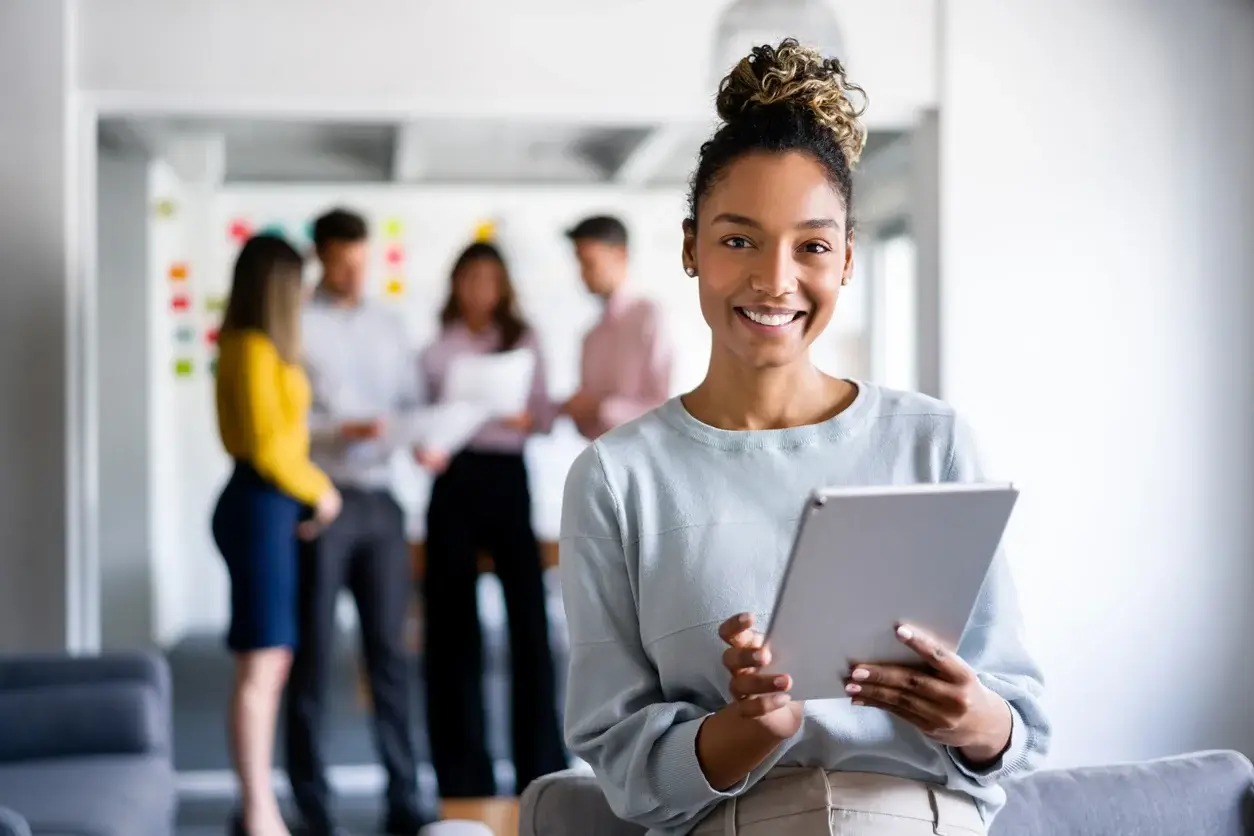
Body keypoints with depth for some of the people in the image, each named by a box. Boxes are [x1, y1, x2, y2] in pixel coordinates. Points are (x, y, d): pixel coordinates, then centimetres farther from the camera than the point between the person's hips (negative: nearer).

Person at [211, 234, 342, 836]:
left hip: (266, 506, 10)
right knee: (260, 666, -6)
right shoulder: (257, 350, -13)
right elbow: (266, 445, -18)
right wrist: (317, 490, -5)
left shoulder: (249, 346, 16)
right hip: (261, 507, -10)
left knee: (271, 663, 12)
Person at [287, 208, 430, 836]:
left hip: (380, 501, 5)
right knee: (314, 656, 4)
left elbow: (412, 402, 15)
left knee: (389, 652, 8)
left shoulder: (387, 324, 13)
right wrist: (342, 431, -21)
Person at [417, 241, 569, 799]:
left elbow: (546, 417, 4)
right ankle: (464, 770, 13)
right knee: (454, 620, 3)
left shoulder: (523, 344, 9)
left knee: (529, 612, -7)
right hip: (453, 478, 0)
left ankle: (541, 767, 3)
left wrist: (525, 418, -16)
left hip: (507, 477, 0)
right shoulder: (435, 350, 8)